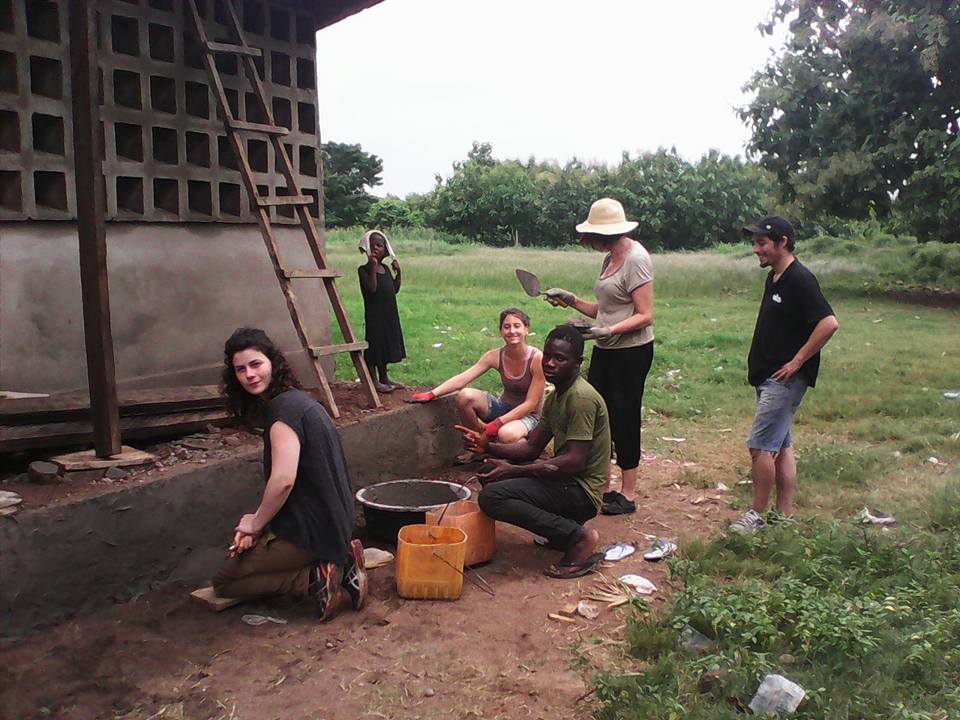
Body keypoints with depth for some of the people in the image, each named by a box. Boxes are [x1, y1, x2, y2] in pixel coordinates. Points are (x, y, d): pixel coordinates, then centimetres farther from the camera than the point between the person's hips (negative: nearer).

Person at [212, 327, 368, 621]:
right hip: (331, 523, 9)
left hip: (310, 529, -9)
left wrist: (255, 523, -9)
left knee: (224, 581, 6)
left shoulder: (284, 408, -19)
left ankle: (316, 577, -7)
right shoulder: (297, 399, 11)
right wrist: (257, 520, 7)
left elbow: (283, 480, -27)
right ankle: (339, 562, 10)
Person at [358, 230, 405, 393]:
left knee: (385, 346, 16)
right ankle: (373, 381, 8)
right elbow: (372, 288, -25)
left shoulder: (385, 268, 11)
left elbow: (395, 289, 15)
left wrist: (398, 272, 5)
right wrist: (373, 267, -26)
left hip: (389, 314, 8)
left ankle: (384, 378, 28)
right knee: (374, 346, -1)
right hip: (374, 315, -8)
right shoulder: (364, 270, -11)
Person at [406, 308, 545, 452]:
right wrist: (432, 394, -28)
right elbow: (462, 379, -15)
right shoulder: (495, 356, -7)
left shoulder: (538, 359, -19)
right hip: (503, 407, 4)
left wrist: (498, 423, -24)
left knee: (506, 435, -39)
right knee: (465, 396, -23)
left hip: (527, 415, -4)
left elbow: (531, 404, -18)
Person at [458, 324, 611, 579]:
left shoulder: (581, 398, -19)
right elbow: (532, 447, 11)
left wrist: (514, 471, -22)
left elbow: (574, 461, -24)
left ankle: (579, 537, -13)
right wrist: (487, 446, -5)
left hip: (581, 491, -10)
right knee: (491, 473, 13)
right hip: (565, 482, 10)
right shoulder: (555, 397, 11)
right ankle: (561, 527, 9)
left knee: (491, 497, -22)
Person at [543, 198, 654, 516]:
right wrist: (571, 300, 8)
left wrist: (608, 331, -29)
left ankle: (628, 495, 14)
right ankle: (603, 487, 22)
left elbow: (645, 316, -19)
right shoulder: (610, 258, 13)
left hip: (631, 351, -9)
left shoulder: (636, 258, -14)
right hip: (605, 350, 9)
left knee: (624, 419, 0)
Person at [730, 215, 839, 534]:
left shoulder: (800, 280, -16)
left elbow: (829, 323, -25)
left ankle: (758, 514, 6)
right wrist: (758, 368, 13)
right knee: (781, 446, 13)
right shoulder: (774, 278, 13)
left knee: (760, 445, -6)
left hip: (785, 379, -10)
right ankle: (784, 514, 22)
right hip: (768, 377, 10)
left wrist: (798, 361, -20)